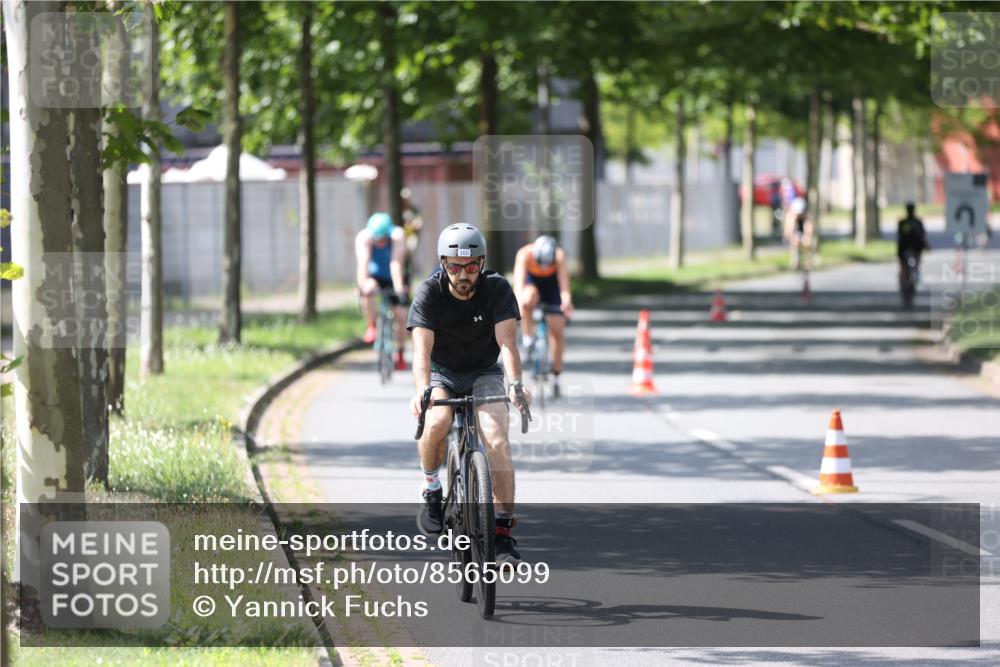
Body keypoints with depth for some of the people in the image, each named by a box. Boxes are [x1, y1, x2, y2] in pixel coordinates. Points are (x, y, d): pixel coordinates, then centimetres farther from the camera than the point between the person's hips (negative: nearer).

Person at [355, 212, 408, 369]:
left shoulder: (397, 236, -29)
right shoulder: (363, 238, -28)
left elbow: (396, 263, -39)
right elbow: (363, 261, -42)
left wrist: (398, 287, -51)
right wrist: (363, 283, -58)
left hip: (392, 279, 0)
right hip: (374, 277, 0)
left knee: (401, 315, -8)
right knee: (368, 290, -35)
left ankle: (400, 354, 12)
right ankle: (372, 326, -15)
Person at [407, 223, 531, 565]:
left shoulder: (497, 289, -16)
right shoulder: (429, 293, -18)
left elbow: (507, 341, -26)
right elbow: (422, 347, -29)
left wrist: (515, 384, -44)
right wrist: (422, 391, -47)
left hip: (484, 373, 0)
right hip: (442, 373, 0)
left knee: (497, 440, -24)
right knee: (437, 422, -33)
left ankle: (503, 532, -19)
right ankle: (431, 490, -5)